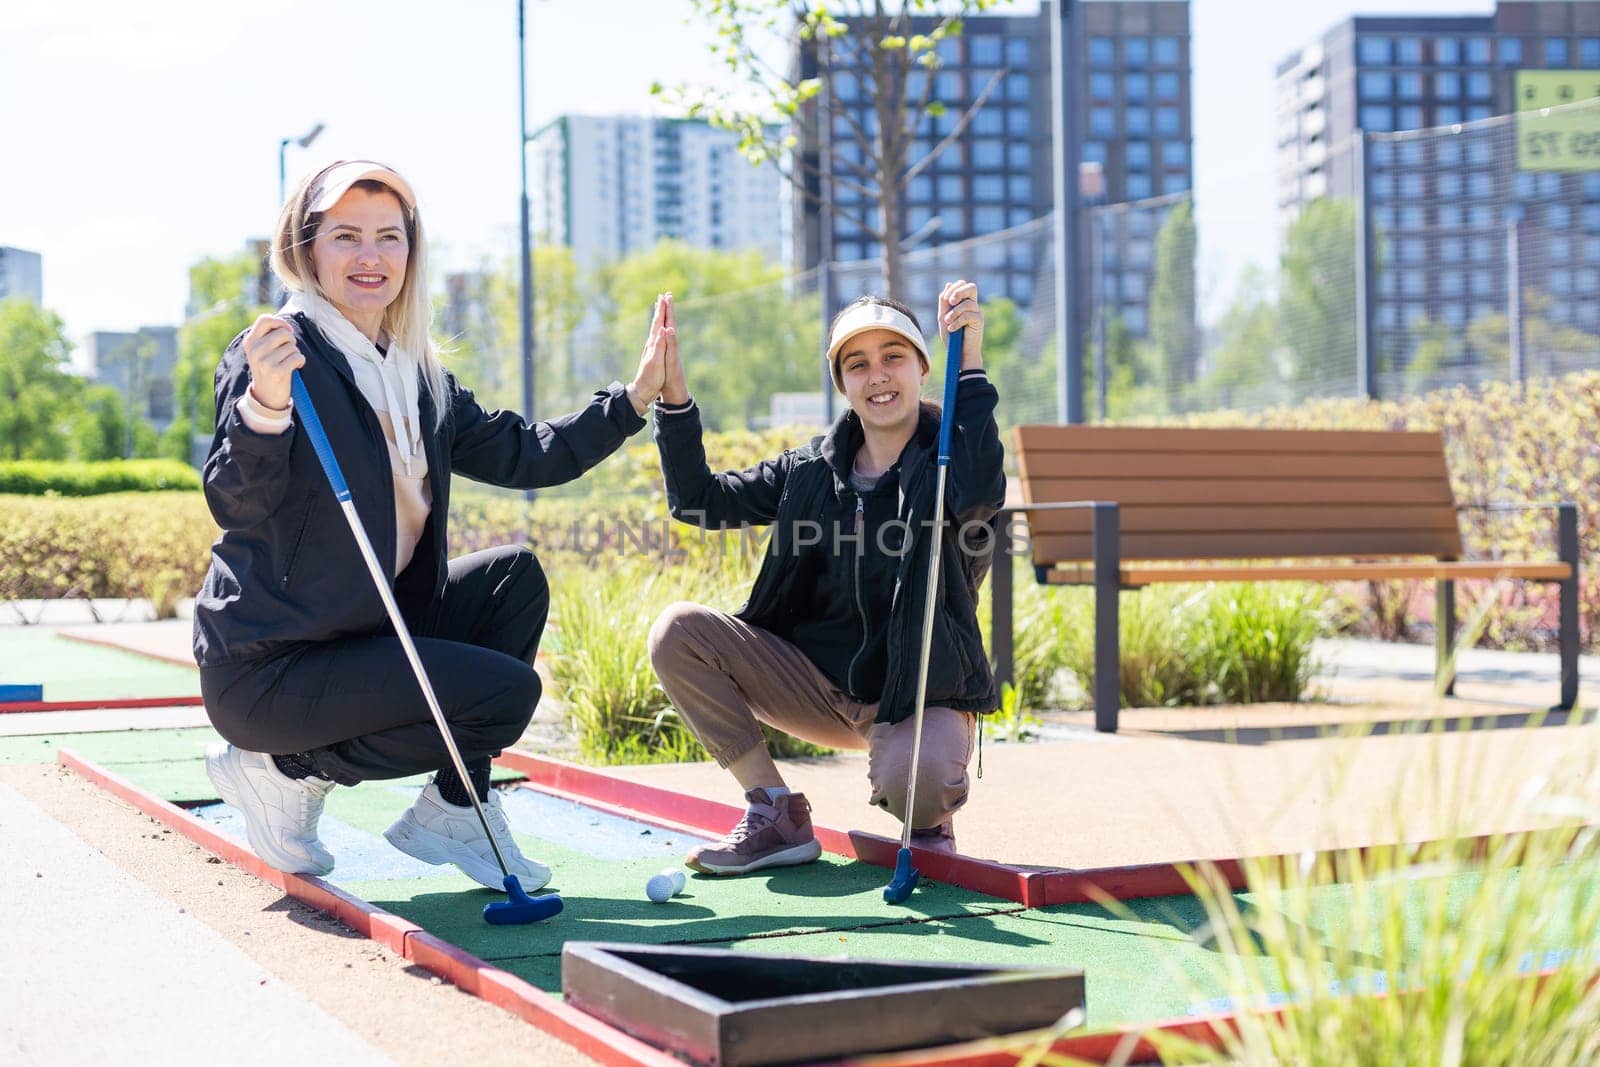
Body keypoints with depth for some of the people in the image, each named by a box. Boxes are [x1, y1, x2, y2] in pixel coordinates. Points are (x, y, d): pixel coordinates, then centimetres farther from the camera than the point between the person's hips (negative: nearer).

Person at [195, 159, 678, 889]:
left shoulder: (419, 377, 11)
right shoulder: (282, 351, -14)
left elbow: (522, 456, 14)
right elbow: (236, 503, -25)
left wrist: (634, 398, 7)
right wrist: (264, 406, -44)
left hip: (366, 635, 8)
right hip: (267, 669, -8)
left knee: (516, 576, 3)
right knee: (506, 692, -16)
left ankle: (452, 811, 6)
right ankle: (284, 769, -2)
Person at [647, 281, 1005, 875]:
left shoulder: (943, 463, -9)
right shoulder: (812, 470, 5)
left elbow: (980, 494, -34)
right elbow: (699, 501, 4)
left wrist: (970, 364, -38)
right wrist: (672, 394, -7)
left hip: (924, 696, -5)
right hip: (821, 687, 5)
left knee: (910, 781, -38)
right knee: (678, 631, -12)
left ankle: (932, 818, 4)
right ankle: (778, 817, -5)